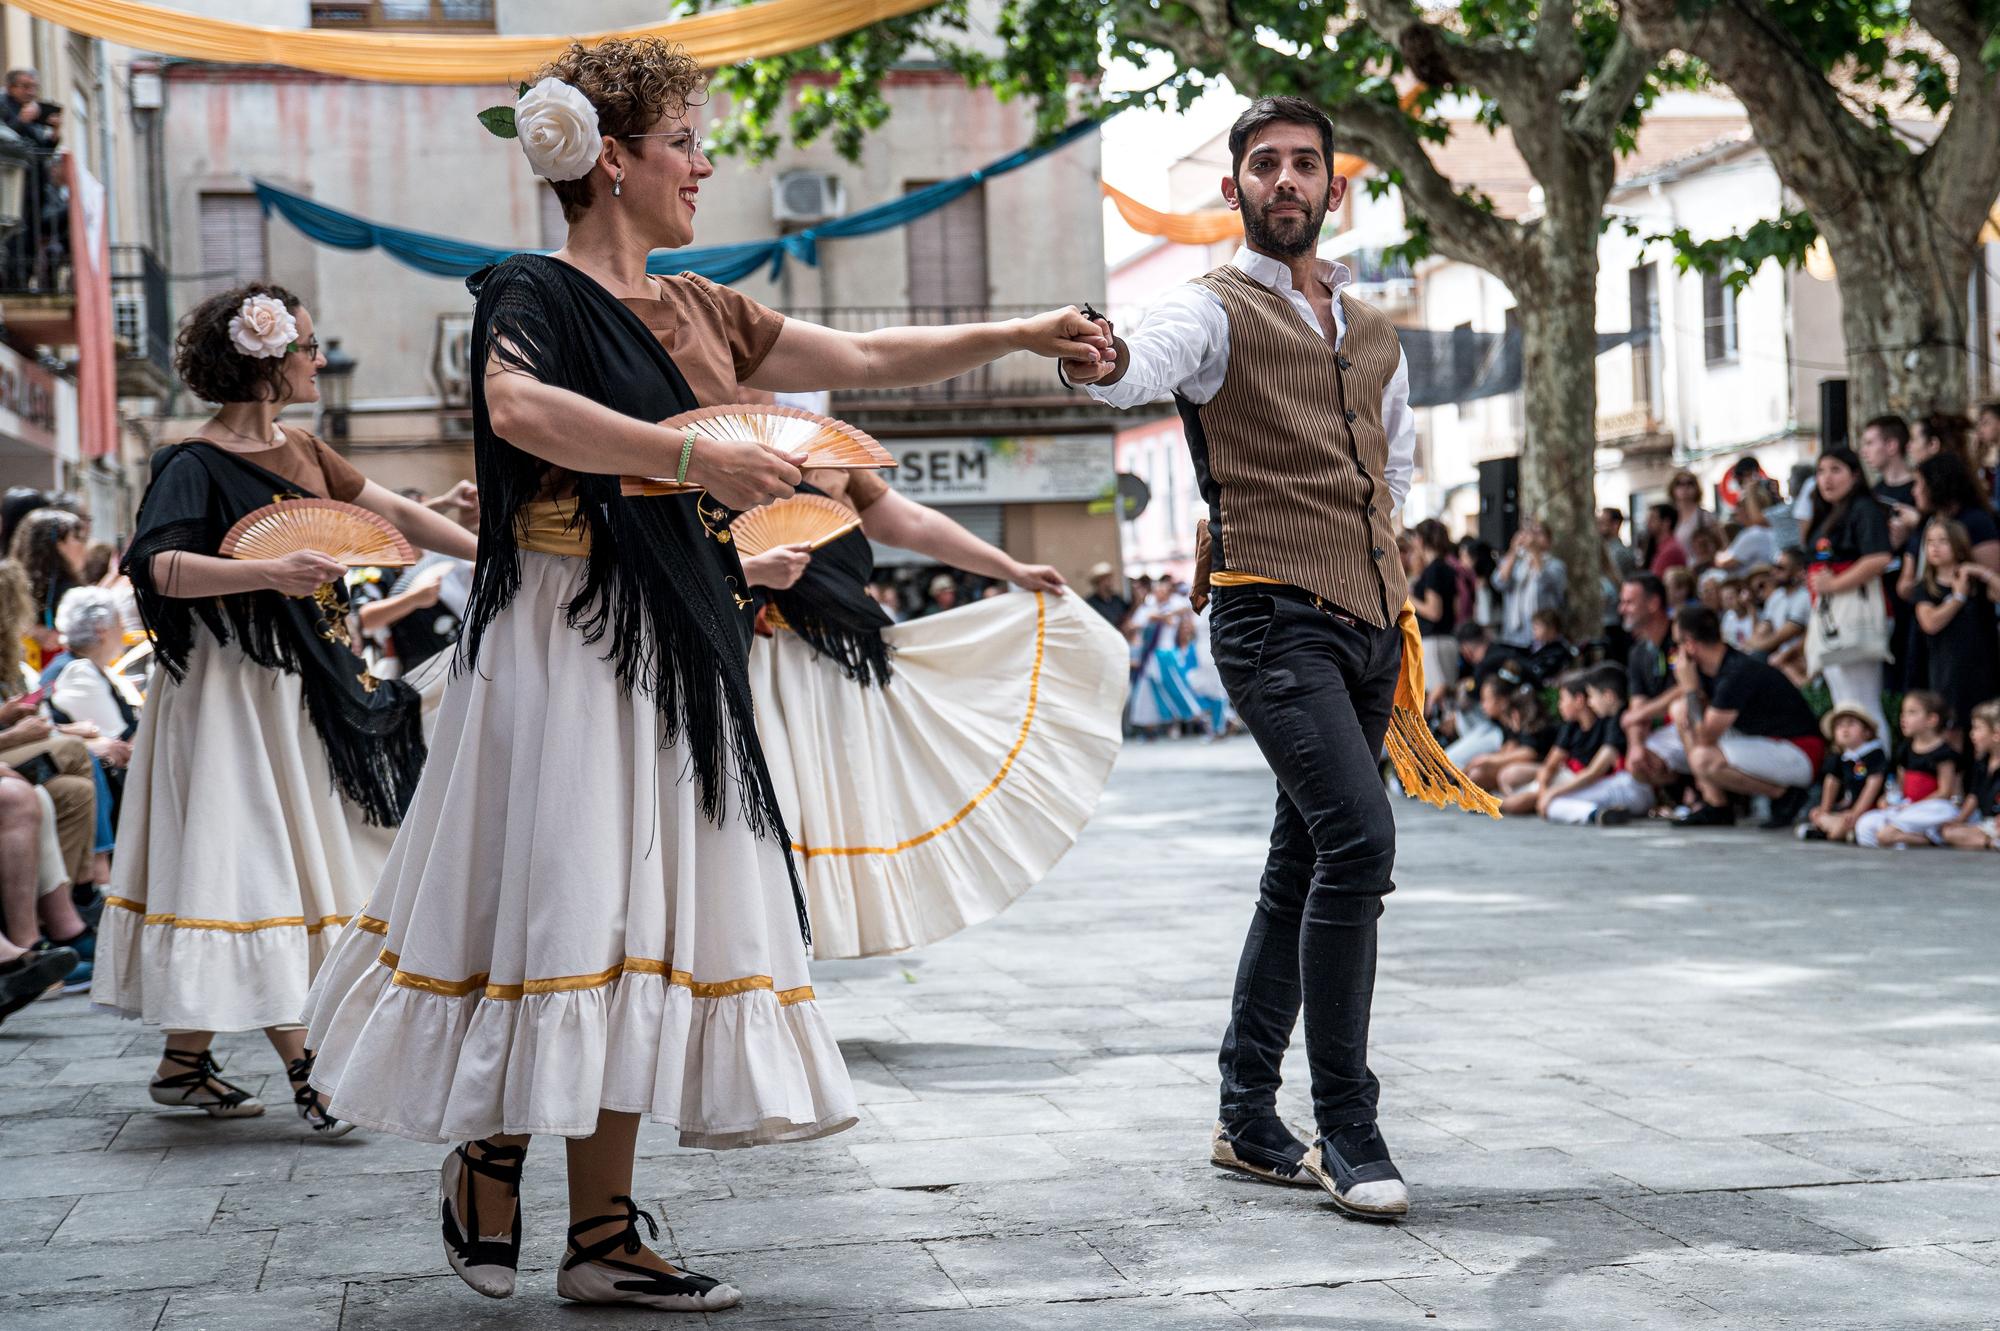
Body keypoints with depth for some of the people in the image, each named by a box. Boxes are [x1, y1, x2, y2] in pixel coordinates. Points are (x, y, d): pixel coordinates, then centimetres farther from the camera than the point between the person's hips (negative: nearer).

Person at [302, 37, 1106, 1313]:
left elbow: (865, 360, 20)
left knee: (643, 922, 6)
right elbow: (519, 407, -29)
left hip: (679, 657, 7)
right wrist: (696, 454, -32)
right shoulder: (533, 293, -7)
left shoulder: (696, 311, 15)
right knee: (560, 906, -4)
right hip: (570, 647, -7)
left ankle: (603, 1233, 11)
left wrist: (1021, 335, 17)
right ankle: (487, 1155, 20)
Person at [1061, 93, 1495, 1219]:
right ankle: (1345, 1124, -15)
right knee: (1357, 838, -22)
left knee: (1307, 865, 10)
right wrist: (1102, 362, -49)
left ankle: (1249, 1118, 19)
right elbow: (1152, 361, -26)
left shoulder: (1374, 334, 18)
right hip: (1272, 619, -7)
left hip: (1368, 623, 7)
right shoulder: (1220, 310, -2)